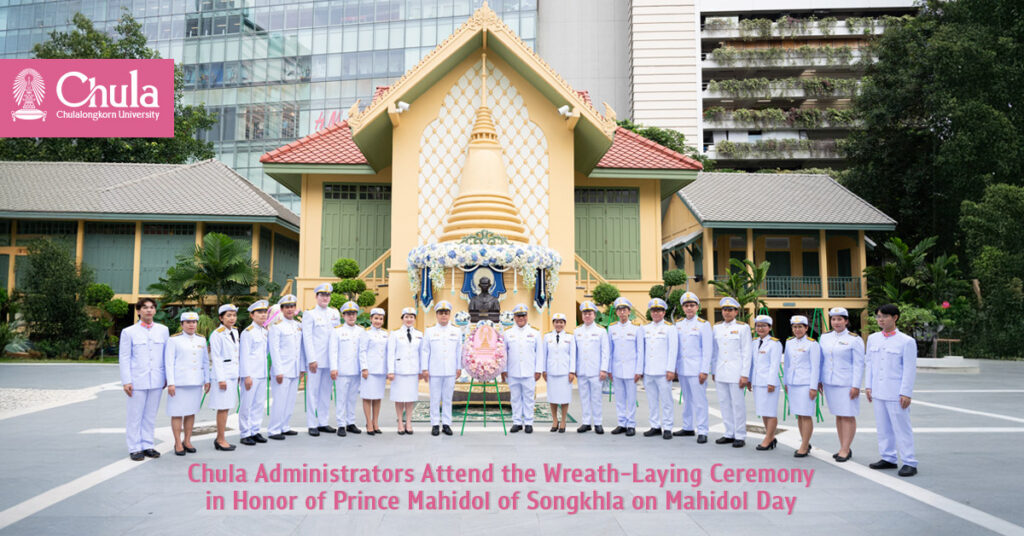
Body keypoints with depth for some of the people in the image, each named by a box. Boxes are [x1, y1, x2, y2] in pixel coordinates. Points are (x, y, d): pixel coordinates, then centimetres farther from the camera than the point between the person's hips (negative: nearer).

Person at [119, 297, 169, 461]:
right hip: (137, 380, -3)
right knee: (135, 416, 2)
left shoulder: (163, 330, 8)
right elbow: (124, 358, 0)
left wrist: (167, 377, 9)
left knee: (150, 416, 9)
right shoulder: (128, 332, 1)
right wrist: (126, 381, -6)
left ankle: (147, 446, 18)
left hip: (156, 380, 3)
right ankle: (134, 448, 11)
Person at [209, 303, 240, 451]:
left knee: (226, 407, 10)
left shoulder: (235, 332, 13)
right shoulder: (217, 334, -10)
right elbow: (216, 357, -12)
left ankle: (219, 439, 18)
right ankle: (221, 440, 4)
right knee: (223, 407, -4)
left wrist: (238, 374, 16)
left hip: (233, 374, 7)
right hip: (224, 374, -7)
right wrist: (220, 379, -15)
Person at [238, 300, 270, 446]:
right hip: (251, 374, -7)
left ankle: (255, 431, 19)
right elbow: (244, 355, -13)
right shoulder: (248, 332, -9)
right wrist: (247, 376, -15)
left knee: (259, 404, 10)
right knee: (247, 404, 0)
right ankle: (245, 434, 7)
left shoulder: (264, 332, 13)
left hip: (262, 374, 7)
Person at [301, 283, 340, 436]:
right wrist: (311, 359, -13)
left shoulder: (335, 313, 13)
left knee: (326, 391, 9)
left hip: (330, 359, 5)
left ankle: (323, 422, 17)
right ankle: (312, 425, 4)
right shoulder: (309, 314, -1)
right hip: (315, 359, -5)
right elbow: (307, 337, -6)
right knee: (313, 391, -2)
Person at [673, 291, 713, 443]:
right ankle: (688, 428, 23)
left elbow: (707, 350, -8)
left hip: (696, 370, -5)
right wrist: (674, 367, 12)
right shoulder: (678, 324, 11)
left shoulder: (703, 324, -5)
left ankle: (702, 432, 1)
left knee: (699, 401, -4)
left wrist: (704, 371, -12)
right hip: (682, 369, 6)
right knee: (687, 400, 14)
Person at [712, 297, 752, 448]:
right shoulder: (717, 327, 10)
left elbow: (746, 353, -5)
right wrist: (713, 371, 12)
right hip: (720, 372, 5)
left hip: (735, 371, -5)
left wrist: (745, 375, -10)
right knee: (724, 403, 8)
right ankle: (729, 434, 18)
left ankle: (740, 436, 7)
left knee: (737, 403, -2)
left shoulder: (743, 327, -3)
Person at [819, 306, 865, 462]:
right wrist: (819, 380, 13)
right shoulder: (824, 338, 9)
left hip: (846, 384, -5)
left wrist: (856, 386, -13)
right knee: (838, 416, 11)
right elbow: (821, 361, 15)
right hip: (830, 383, 5)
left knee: (848, 416, -2)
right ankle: (844, 449, 18)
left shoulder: (854, 340, -6)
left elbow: (859, 364, -8)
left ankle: (845, 450, 2)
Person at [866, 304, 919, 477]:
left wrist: (906, 393, -11)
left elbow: (910, 369, -8)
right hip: (878, 391, 6)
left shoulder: (906, 341, -7)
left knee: (901, 427, -2)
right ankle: (888, 458, 22)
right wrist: (868, 386, 9)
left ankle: (909, 463, 6)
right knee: (883, 427, 12)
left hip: (896, 393, -6)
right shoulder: (872, 339, 9)